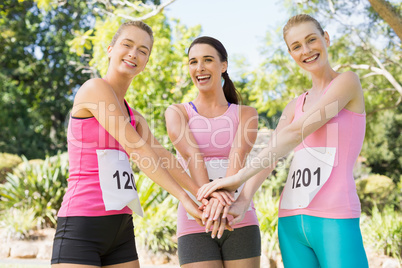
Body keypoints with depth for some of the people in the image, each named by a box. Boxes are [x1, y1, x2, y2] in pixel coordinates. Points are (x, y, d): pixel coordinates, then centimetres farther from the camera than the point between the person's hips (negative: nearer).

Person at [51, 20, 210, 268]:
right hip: (82, 222, -8)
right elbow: (137, 149, -12)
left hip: (121, 229, 8)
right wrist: (183, 197, -14)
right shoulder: (95, 88, -6)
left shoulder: (134, 117, 17)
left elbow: (162, 155, 3)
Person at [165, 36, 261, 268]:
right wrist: (208, 200, -30)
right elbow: (192, 155, -13)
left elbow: (238, 154, -13)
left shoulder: (246, 114, 8)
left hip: (240, 223, 1)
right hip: (195, 226, -1)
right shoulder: (176, 113, 7)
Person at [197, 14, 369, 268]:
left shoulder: (348, 81, 0)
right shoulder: (296, 105, 17)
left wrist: (240, 176, -16)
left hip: (334, 218, -5)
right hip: (292, 220, 5)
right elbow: (269, 156, 3)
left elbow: (296, 132, -12)